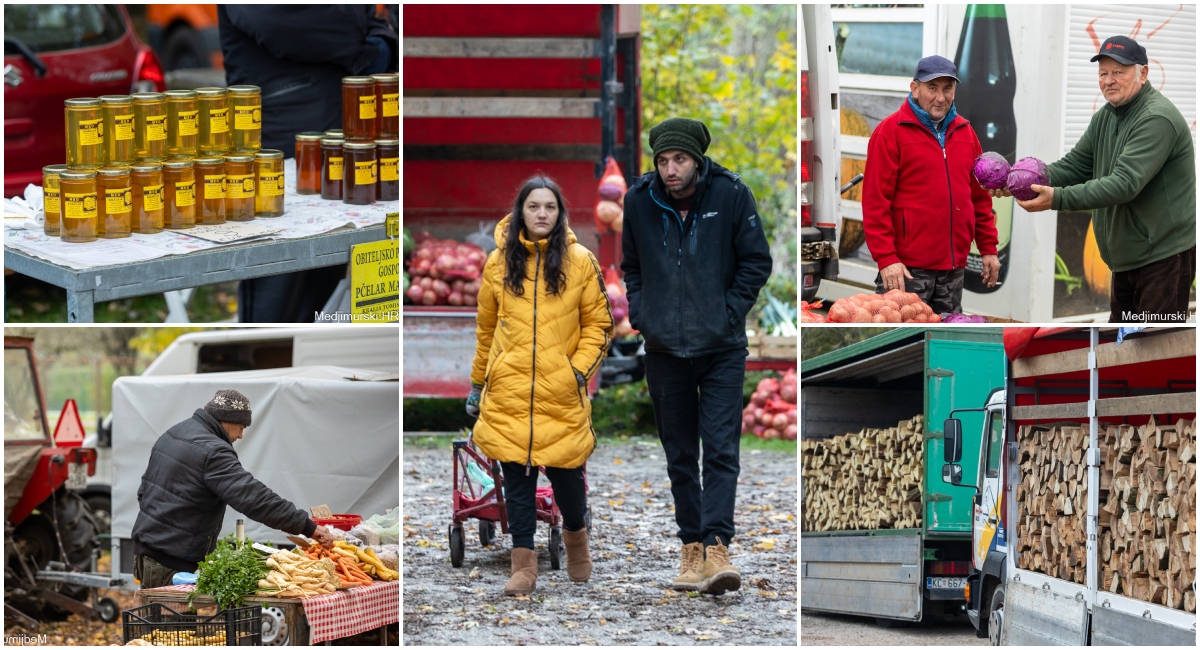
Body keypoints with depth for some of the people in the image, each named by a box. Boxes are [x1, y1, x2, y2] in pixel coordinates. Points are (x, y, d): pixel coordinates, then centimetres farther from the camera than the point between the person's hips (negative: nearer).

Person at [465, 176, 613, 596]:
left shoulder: (579, 261, 2)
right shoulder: (499, 262, 6)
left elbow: (598, 324, 5)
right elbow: (486, 328, 14)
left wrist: (579, 368, -8)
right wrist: (477, 384, 16)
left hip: (561, 392, -1)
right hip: (508, 392, 1)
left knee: (566, 474, 3)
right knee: (517, 477, 1)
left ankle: (575, 534, 32)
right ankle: (524, 564, 6)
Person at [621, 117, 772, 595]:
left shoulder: (731, 195, -7)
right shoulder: (639, 201, -2)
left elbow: (756, 262, 1)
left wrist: (729, 314, -7)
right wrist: (640, 314, 2)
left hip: (721, 346, -2)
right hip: (664, 348, 2)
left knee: (721, 449, -10)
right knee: (680, 454, 8)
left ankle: (716, 548, -16)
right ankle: (691, 548, 14)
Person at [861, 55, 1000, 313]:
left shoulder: (965, 132, 13)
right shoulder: (891, 131, -5)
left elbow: (980, 196, 18)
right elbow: (875, 201, -9)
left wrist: (988, 248, 13)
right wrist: (886, 258, -15)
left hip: (954, 266, 6)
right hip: (907, 268, -6)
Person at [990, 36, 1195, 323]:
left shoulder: (1157, 119, -20)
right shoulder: (1106, 116, 12)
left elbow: (1125, 183, -28)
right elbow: (1075, 164, 8)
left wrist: (1058, 198, -34)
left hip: (1164, 253, -10)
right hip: (1127, 255, 10)